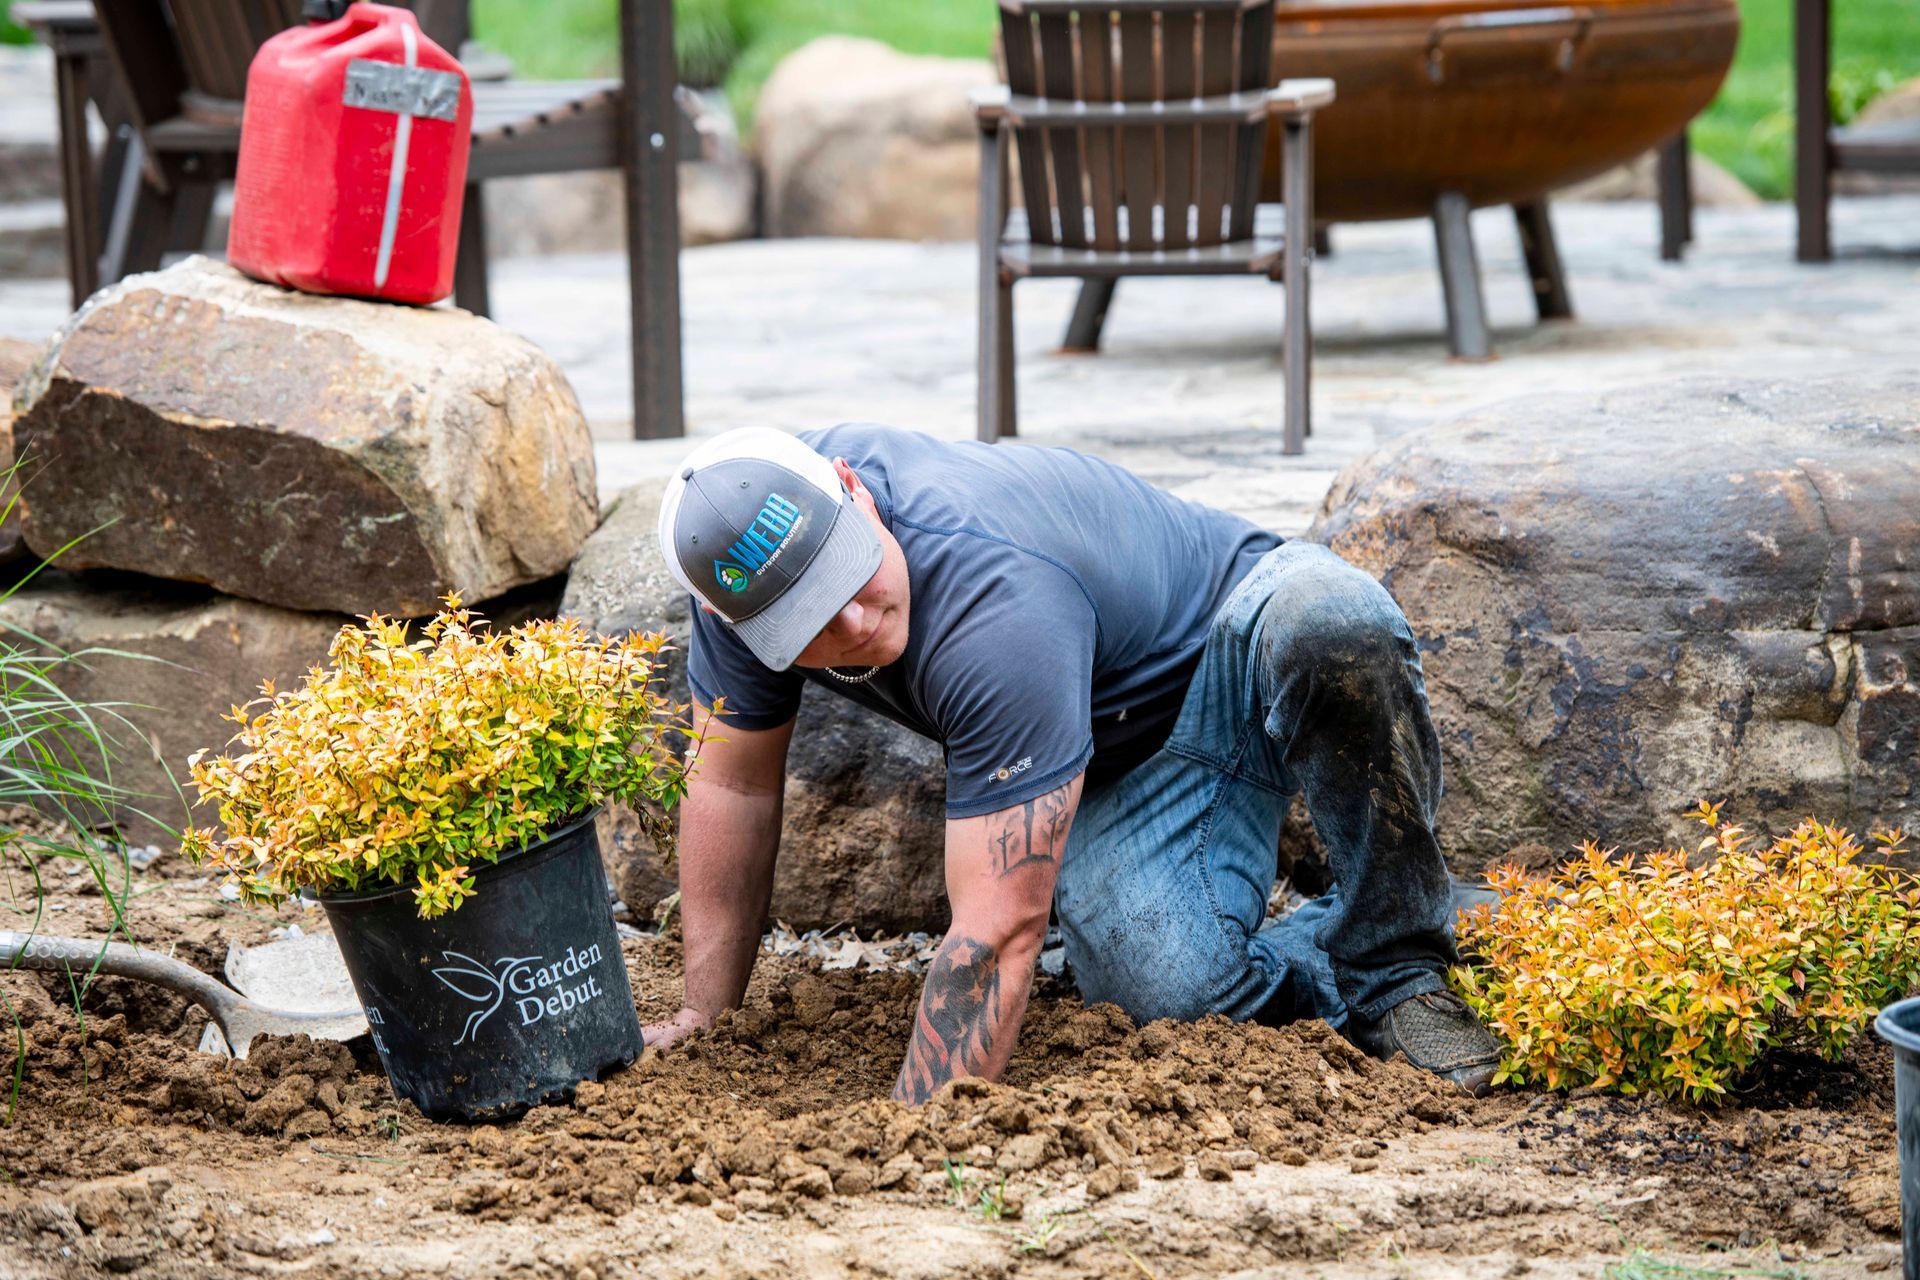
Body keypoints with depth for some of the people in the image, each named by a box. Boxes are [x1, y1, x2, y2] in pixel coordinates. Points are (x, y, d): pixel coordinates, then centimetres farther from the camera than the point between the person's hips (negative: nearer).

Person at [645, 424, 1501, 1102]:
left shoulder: (994, 606, -40)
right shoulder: (757, 555, -20)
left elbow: (1000, 929, -40)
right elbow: (732, 782, -4)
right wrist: (705, 1014, -3)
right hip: (1125, 773, 5)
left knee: (1332, 620, -43)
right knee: (1176, 991, -27)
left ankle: (1395, 969, -24)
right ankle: (1328, 970, 7)